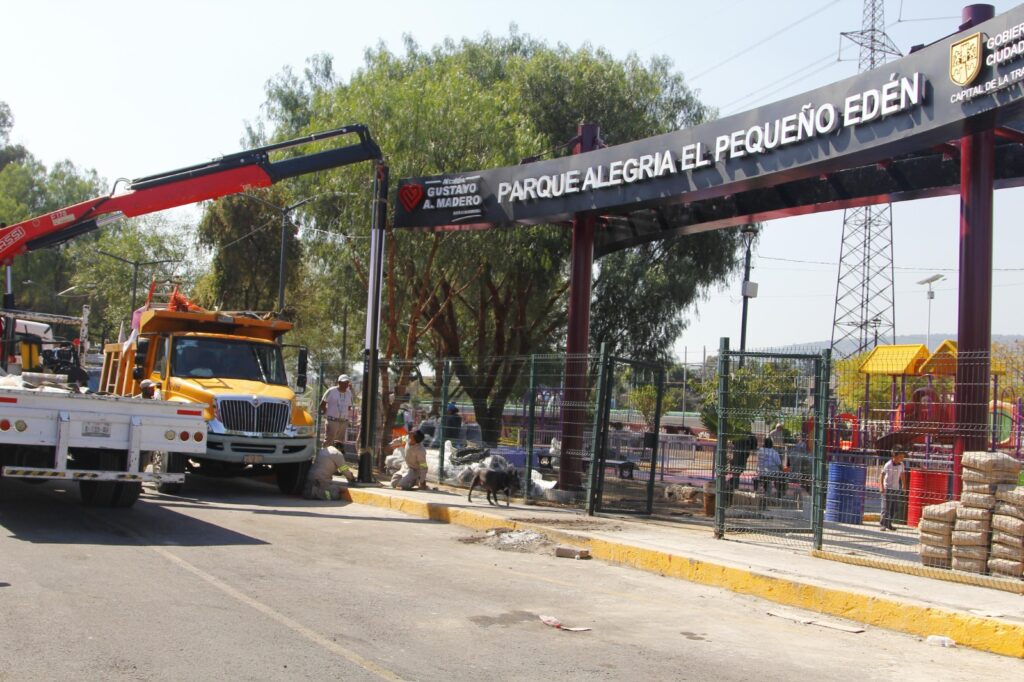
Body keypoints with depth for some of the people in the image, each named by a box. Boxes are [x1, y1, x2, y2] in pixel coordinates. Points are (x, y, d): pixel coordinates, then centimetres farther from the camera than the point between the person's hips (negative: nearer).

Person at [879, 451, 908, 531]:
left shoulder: (901, 465, 3)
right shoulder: (888, 465, -14)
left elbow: (902, 475, 17)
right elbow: (882, 476, -14)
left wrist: (904, 485, 18)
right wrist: (881, 487, -19)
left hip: (896, 488, 6)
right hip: (887, 488, -6)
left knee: (894, 508, 7)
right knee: (886, 507, -7)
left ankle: (889, 524, 17)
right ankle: (883, 524, -3)